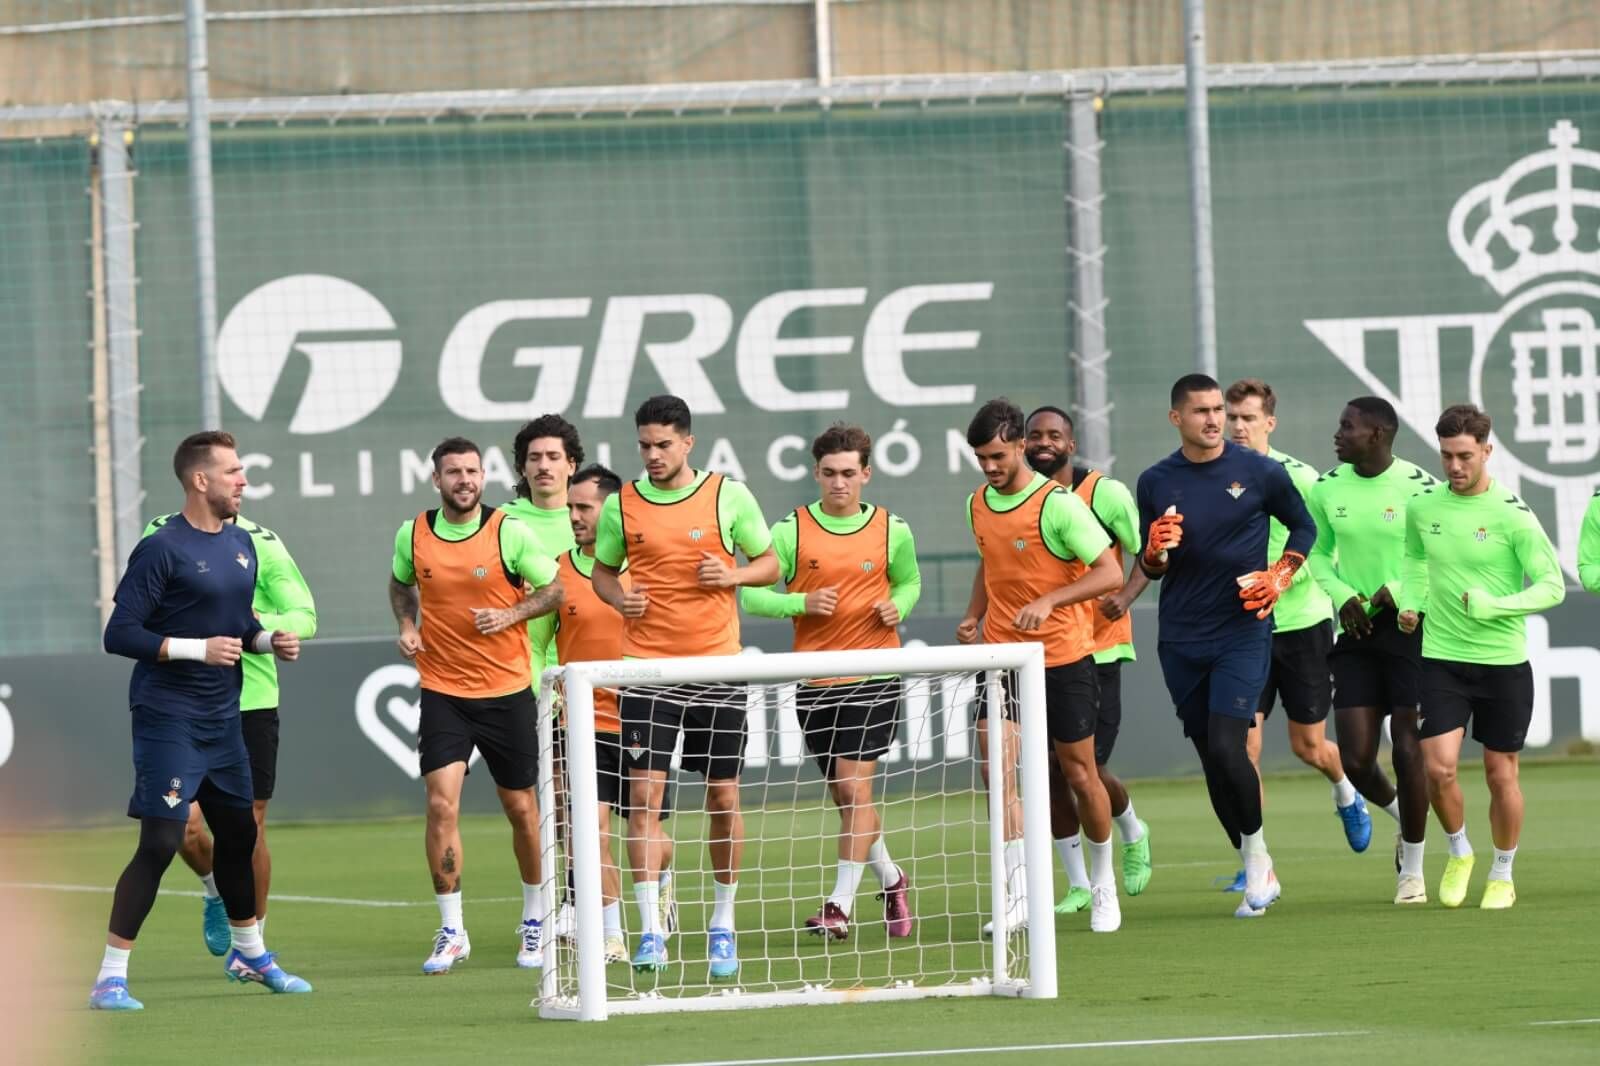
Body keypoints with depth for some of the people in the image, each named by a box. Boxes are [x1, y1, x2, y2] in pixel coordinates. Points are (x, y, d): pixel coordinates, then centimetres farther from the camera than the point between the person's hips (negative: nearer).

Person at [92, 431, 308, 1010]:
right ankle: (110, 977, -8)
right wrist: (196, 648, -23)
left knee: (238, 833, 19)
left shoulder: (241, 544, 11)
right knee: (160, 844, -13)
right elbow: (120, 634, -16)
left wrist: (268, 640, 3)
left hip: (223, 720, 8)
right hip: (168, 718, -8)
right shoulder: (161, 549, -14)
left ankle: (248, 952, 39)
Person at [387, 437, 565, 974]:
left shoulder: (510, 532, -8)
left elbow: (553, 589, 0)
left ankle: (534, 922, 27)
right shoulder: (413, 535, 0)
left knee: (521, 808, 8)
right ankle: (451, 932, -4)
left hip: (508, 691, -1)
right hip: (442, 692, 1)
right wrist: (407, 625, 3)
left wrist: (511, 614, -16)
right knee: (441, 804, -12)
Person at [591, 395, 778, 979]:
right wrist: (618, 596, -6)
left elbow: (769, 564, 7)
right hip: (647, 667, 0)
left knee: (724, 795, 3)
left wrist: (731, 575, -12)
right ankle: (650, 933, -8)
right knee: (643, 794, -9)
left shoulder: (730, 496, -1)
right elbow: (602, 571, 15)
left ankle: (723, 925, 17)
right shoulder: (620, 506, 3)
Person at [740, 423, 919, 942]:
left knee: (854, 789, -12)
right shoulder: (792, 530, -1)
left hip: (873, 676, -2)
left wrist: (898, 606, -3)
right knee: (844, 794, 11)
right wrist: (802, 602, -17)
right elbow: (751, 593, -2)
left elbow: (909, 581, 19)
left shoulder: (892, 530, 2)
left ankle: (840, 906, -10)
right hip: (814, 681, 2)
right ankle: (891, 880, 34)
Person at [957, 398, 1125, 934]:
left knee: (1079, 772, 6)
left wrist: (1048, 601, -27)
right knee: (994, 757, -16)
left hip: (1063, 655, -4)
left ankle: (1103, 885, 28)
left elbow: (1109, 573, -16)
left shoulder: (1058, 504, -13)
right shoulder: (978, 505, 6)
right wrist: (974, 615, 9)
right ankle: (1018, 892, -16)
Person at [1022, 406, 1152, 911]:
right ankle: (1077, 884, 12)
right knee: (1049, 771, -1)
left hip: (1097, 649, -3)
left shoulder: (1104, 493, -7)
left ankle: (1133, 833, 29)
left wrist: (1126, 596, -21)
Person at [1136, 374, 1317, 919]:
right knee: (1211, 758, 4)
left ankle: (1256, 848, 5)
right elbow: (1151, 570, 12)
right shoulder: (1156, 482, 5)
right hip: (1181, 641, 3)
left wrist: (1280, 576, -4)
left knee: (1226, 749, -17)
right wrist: (1155, 553, -11)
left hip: (1243, 633, -3)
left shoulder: (1260, 472, -2)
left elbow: (1304, 526, 11)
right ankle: (1258, 874, 15)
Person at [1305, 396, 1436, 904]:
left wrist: (1399, 590, -17)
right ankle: (1400, 813, 30)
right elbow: (1319, 552, 15)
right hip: (1356, 631, 4)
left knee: (1408, 751, -4)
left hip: (1407, 628, -4)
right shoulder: (1327, 489, 2)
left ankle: (1412, 867, 10)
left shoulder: (1418, 487, -11)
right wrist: (1342, 595, -3)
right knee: (1356, 760, -2)